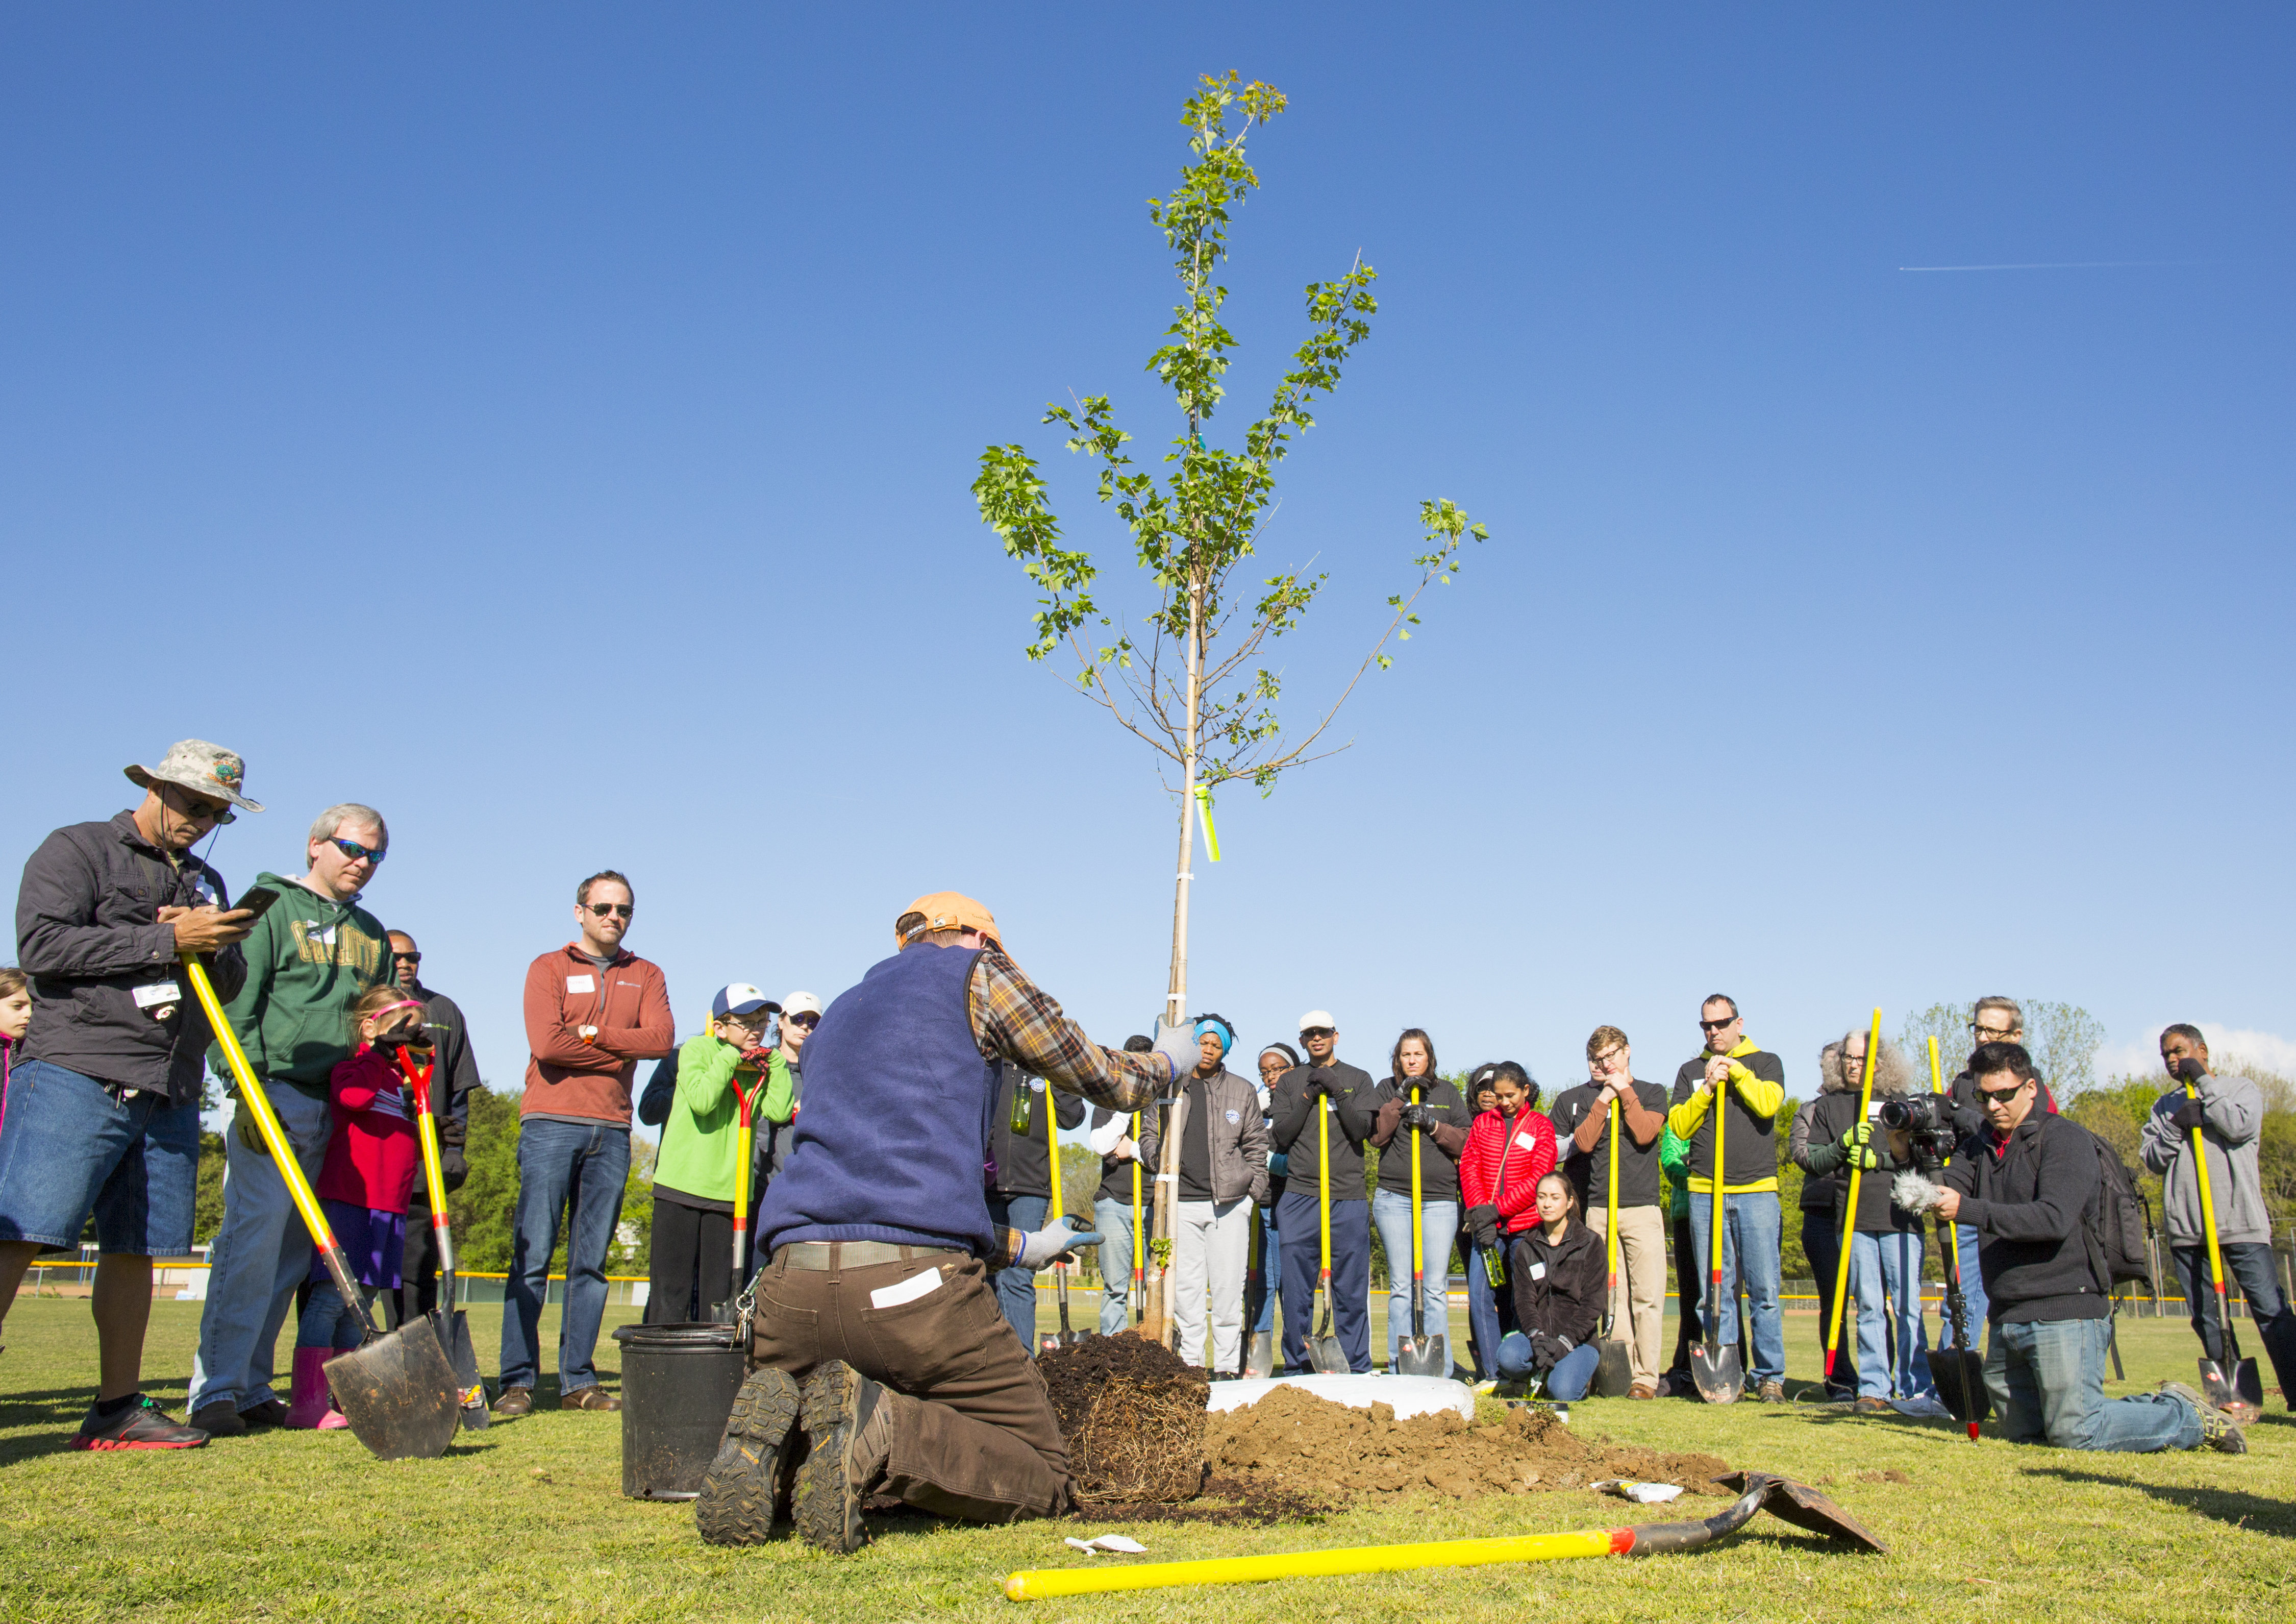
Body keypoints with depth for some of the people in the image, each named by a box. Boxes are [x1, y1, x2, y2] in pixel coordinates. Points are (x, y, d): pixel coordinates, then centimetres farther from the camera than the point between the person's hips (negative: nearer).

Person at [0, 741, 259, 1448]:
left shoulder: (205, 882, 24)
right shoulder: (75, 850, 4)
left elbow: (231, 982, 22)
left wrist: (212, 947, -2)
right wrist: (166, 940, -12)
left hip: (169, 1094, 6)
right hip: (75, 1077, -6)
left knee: (135, 1250, 7)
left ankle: (118, 1409, 13)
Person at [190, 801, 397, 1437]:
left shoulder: (373, 933, 21)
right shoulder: (270, 909, 1)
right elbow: (235, 1008, -7)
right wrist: (248, 1092, -16)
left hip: (338, 1112, 6)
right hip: (276, 1095, -6)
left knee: (293, 1253, 7)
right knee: (254, 1239, -12)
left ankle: (252, 1389, 13)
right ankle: (215, 1391, -8)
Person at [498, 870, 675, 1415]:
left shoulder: (645, 976, 16)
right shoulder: (549, 969, 7)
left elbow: (661, 1038, -3)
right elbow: (546, 1044, -9)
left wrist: (593, 1032, -9)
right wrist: (622, 1050, -4)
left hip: (611, 1132, 3)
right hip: (551, 1124, -3)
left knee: (591, 1262, 5)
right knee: (532, 1257, -5)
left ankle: (578, 1381, 8)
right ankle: (518, 1381, -1)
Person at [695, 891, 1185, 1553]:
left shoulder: (840, 1012, 30)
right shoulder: (975, 969, 12)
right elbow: (1108, 1082, 18)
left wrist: (1019, 1246, 46)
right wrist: (1168, 1061, 41)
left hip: (792, 1284, 6)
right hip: (918, 1284, -6)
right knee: (1041, 1474, 10)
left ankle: (777, 1435, -7)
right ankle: (882, 1430, -18)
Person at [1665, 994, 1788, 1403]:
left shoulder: (1766, 1062, 11)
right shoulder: (1691, 1071, 16)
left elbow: (1768, 1104, -9)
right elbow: (1679, 1126, 4)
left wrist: (1736, 1070, -7)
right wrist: (1708, 1088, -6)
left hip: (1757, 1190, -2)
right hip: (1706, 1192, 2)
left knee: (1764, 1290, -4)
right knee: (1717, 1292, 3)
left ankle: (1770, 1376, 4)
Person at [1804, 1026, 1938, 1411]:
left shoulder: (1900, 1101, 11)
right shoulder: (1828, 1105, 14)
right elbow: (1815, 1162, 8)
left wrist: (1878, 1159, -11)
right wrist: (1845, 1144, -9)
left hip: (1901, 1216, -1)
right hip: (1853, 1219, 1)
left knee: (1908, 1305, -4)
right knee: (1868, 1307, 3)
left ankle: (1917, 1389, 2)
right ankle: (1874, 1388, 8)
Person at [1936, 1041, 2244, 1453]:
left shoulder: (2066, 1138, -8)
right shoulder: (1980, 1147, 13)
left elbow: (2054, 1218, -22)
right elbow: (1949, 1186, -3)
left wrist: (1968, 1210, -29)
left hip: (2065, 1313, -7)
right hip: (2006, 1320, 7)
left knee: (2075, 1434, -8)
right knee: (2022, 1433, 12)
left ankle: (2187, 1417, 15)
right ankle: (2153, 1406, 27)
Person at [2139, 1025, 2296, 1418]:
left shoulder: (2240, 1087, 9)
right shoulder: (2164, 1106, 18)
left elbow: (2240, 1126, -11)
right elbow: (2152, 1158, 8)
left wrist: (2203, 1081, -6)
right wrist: (2176, 1127, -8)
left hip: (2241, 1220, -4)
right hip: (2186, 1225, 4)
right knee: (2205, 1317, 2)